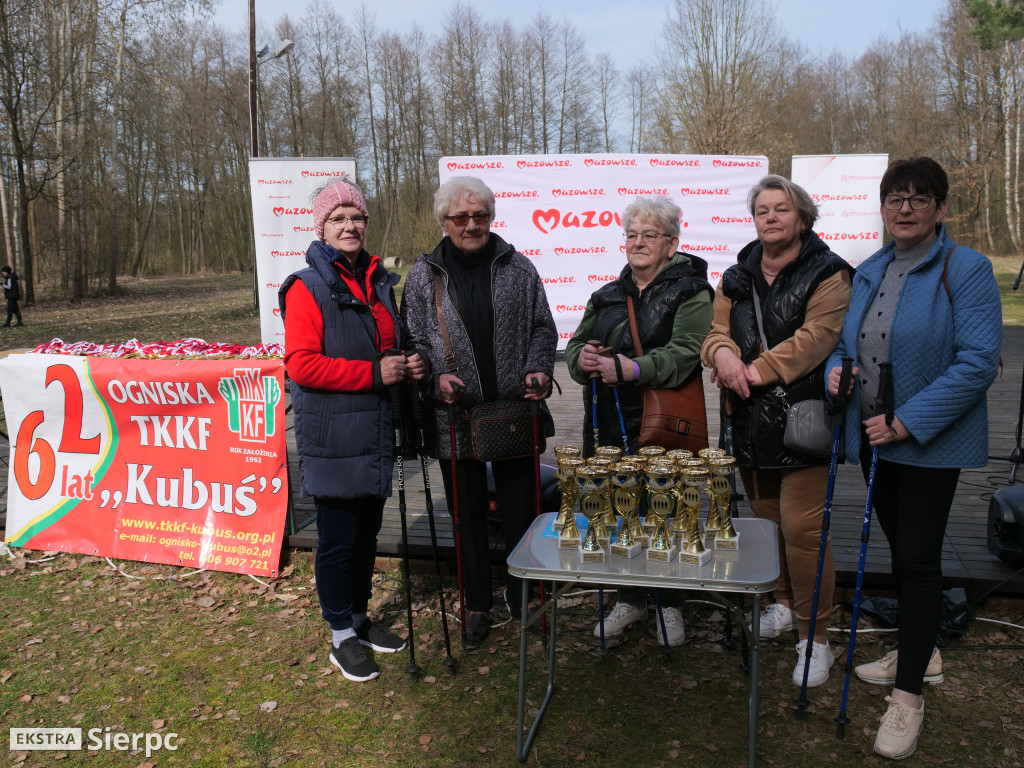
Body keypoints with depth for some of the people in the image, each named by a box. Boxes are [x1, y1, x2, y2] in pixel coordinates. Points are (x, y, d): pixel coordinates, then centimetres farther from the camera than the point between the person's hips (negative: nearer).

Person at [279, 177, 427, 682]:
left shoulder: (379, 282, 13)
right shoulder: (308, 288, -9)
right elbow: (302, 365, -17)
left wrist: (409, 364, 2)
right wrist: (375, 373, -20)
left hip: (375, 433, 7)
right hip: (332, 438, -7)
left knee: (367, 531, 17)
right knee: (337, 537, 3)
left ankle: (360, 618, 35)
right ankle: (341, 637, 20)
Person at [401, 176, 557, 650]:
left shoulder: (519, 269, 4)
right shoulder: (423, 275, 2)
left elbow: (542, 327, 9)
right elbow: (412, 339, 4)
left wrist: (539, 369, -7)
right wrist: (437, 375, -13)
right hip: (455, 417, 0)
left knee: (521, 509, 11)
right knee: (469, 516, 12)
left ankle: (522, 593, 33)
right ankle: (477, 606, 30)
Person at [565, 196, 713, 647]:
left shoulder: (691, 292, -1)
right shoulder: (608, 296, 18)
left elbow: (685, 353, -16)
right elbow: (576, 344, 17)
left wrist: (635, 369, -29)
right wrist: (581, 358, -7)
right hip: (608, 424, 5)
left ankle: (670, 606, 25)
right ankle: (631, 599, 29)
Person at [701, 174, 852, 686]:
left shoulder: (827, 275, -3)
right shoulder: (736, 278, 14)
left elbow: (817, 336, -15)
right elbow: (718, 329, 6)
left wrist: (756, 371, -22)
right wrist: (723, 353, -18)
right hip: (749, 420, 6)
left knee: (802, 527, -6)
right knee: (764, 518, 16)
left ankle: (815, 636, 8)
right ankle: (783, 604, 36)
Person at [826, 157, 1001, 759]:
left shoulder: (966, 269, -11)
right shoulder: (869, 273, 10)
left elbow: (978, 362, -18)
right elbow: (849, 342, 21)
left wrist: (907, 422, -22)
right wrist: (837, 368, -3)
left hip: (932, 442, -6)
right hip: (875, 438, 7)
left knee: (919, 557, -3)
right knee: (900, 550, 17)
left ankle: (909, 694, 10)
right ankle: (921, 653, 37)